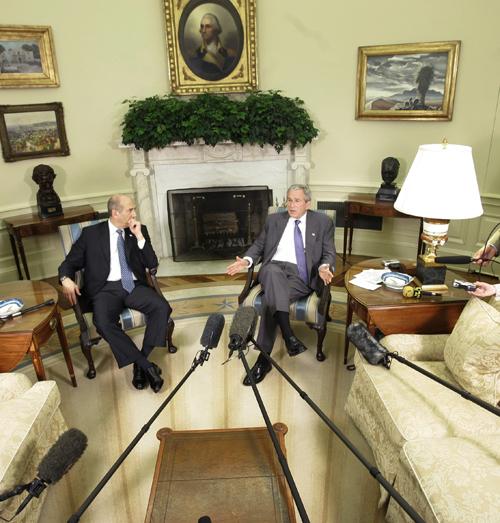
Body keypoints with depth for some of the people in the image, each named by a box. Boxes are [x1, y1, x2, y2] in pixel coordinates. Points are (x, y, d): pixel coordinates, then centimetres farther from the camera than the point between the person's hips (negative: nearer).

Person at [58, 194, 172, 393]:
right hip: (106, 288, -1)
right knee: (103, 323, -32)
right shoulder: (91, 233, 6)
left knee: (162, 307, -26)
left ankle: (140, 362, -14)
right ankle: (147, 366, -22)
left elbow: (152, 264, 3)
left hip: (134, 286, 2)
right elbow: (69, 263, 9)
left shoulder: (140, 230, 10)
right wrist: (66, 279, -14)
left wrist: (139, 237, -8)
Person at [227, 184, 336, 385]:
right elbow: (258, 245, 18)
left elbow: (329, 253, 8)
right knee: (272, 270, -37)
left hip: (301, 277, -2)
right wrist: (246, 260, -2)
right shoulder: (273, 220, 19)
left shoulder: (323, 222, 13)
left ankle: (263, 359, -25)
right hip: (273, 270, 2)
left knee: (271, 298, -32)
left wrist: (324, 267, -15)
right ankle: (288, 335, -42)